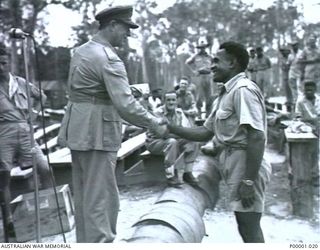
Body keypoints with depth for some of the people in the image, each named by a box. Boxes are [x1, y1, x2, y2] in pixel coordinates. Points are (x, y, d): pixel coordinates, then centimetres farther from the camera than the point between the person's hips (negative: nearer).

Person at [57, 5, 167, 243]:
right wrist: (155, 124, -12)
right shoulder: (108, 58, -16)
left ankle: (85, 242, 29)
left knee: (84, 195, 17)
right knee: (101, 197, -2)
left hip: (79, 129, 10)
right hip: (97, 131, -10)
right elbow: (125, 104, -22)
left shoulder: (81, 51, 14)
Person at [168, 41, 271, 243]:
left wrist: (249, 181, -24)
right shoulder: (227, 94, 17)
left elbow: (257, 138, -23)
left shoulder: (243, 90, -14)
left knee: (249, 228, -2)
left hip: (245, 166, -10)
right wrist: (170, 128, 6)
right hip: (234, 164, 10)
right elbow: (206, 132, 15)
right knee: (246, 226, 18)